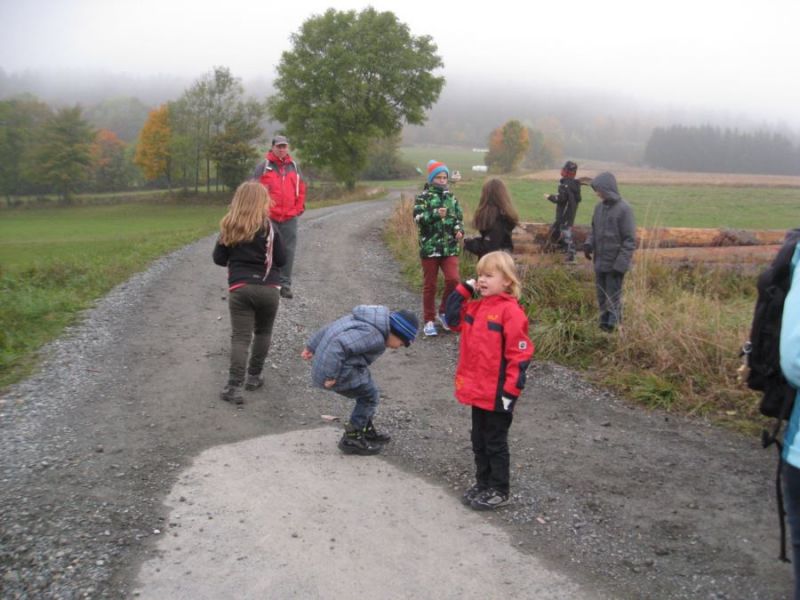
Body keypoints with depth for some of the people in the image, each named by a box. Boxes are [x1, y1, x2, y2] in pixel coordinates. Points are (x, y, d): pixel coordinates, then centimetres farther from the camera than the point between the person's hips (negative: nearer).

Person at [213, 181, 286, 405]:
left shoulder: (228, 227, 2)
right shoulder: (269, 227, -4)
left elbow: (219, 258, 6)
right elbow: (281, 259, -1)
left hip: (239, 288, 1)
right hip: (268, 289, -1)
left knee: (240, 337, 0)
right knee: (263, 333, 20)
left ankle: (234, 386, -9)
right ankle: (254, 376, 27)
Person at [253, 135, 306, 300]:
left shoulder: (294, 167, 13)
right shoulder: (263, 167, 2)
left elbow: (301, 190, 16)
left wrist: (298, 209, 8)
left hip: (290, 218, 3)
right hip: (269, 218, -3)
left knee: (288, 251, 2)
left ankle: (285, 284, 9)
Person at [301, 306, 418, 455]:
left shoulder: (368, 321, 9)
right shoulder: (372, 336, -22)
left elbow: (330, 328, 14)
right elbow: (339, 345, -33)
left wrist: (312, 346, 20)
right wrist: (331, 376, -26)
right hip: (340, 371, -10)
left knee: (367, 394, 21)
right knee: (369, 397, 3)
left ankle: (366, 430, 36)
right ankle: (351, 440, 13)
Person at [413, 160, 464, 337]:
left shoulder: (451, 197, 10)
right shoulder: (423, 197, -2)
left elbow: (459, 217, 18)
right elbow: (418, 217, -16)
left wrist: (459, 230, -2)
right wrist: (435, 214, -32)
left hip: (450, 247, 3)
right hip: (430, 247, -3)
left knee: (453, 279, -11)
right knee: (430, 285, 5)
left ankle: (443, 312, 13)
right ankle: (429, 321, 17)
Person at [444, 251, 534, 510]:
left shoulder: (510, 311, -18)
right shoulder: (476, 307, 6)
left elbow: (520, 354, -19)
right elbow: (453, 318, 16)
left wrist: (511, 390, -19)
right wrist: (463, 289, 5)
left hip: (497, 394, -8)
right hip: (477, 391, 8)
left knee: (495, 443, 6)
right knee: (479, 440, 18)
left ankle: (499, 491, 21)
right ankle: (483, 483, 33)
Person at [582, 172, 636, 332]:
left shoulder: (623, 209, -14)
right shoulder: (599, 207, 6)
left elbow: (630, 240, -13)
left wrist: (620, 264, -18)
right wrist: (589, 243, -4)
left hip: (615, 264, -7)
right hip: (599, 262, 7)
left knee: (613, 297, -2)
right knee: (602, 296, 14)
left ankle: (612, 326, 6)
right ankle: (604, 323, 26)